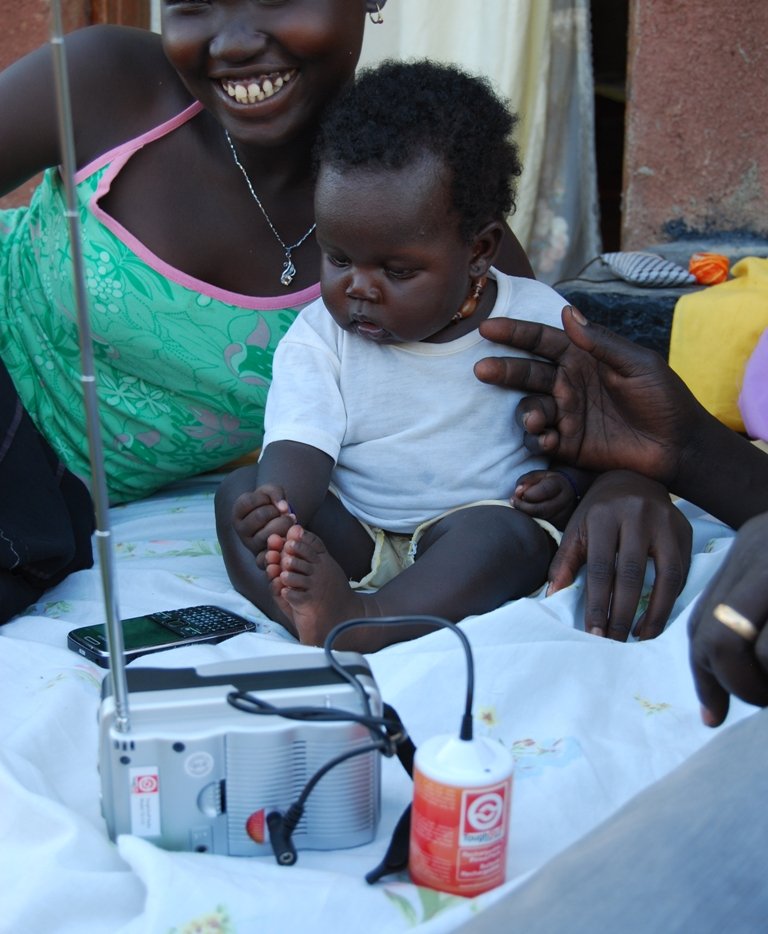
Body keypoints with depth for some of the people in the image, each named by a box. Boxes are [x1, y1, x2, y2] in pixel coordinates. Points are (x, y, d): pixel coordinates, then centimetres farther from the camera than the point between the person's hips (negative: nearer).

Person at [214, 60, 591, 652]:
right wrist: (279, 506, -37)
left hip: (471, 538, -2)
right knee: (240, 493, -17)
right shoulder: (318, 337, -1)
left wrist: (570, 483, -15)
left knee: (506, 530, -33)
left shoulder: (538, 320, -2)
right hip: (349, 536, 2)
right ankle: (312, 617, -42)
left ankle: (355, 624, -50)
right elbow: (299, 447, -15)